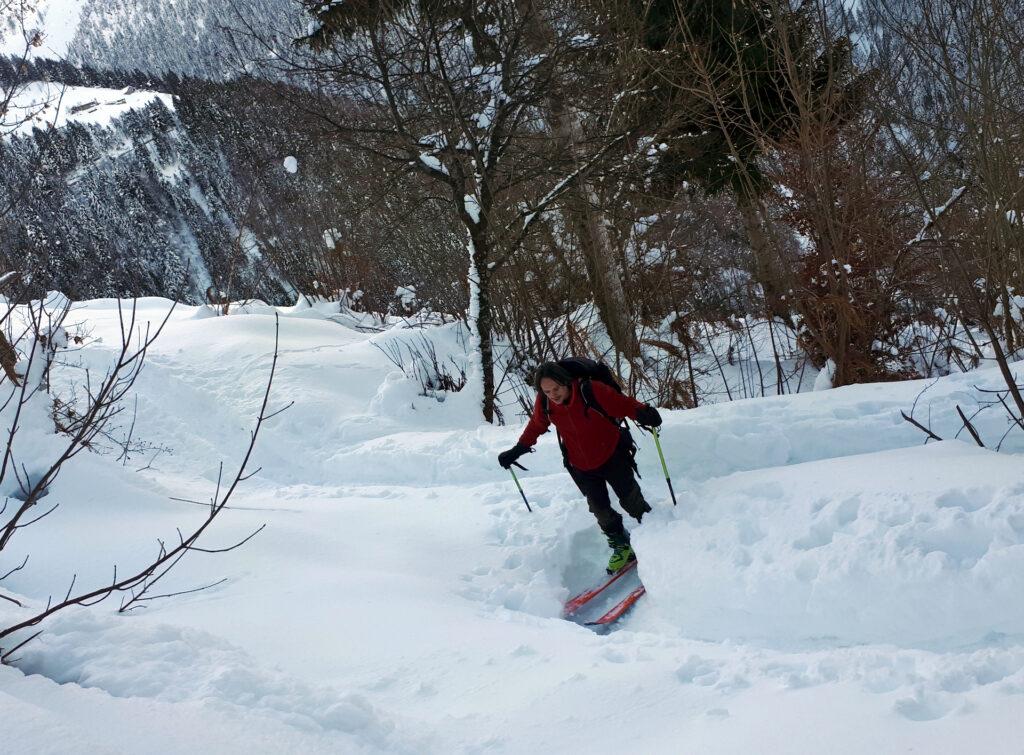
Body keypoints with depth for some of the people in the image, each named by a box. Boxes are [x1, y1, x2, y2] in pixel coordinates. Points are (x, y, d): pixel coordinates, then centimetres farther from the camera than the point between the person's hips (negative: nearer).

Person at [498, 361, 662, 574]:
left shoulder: (591, 390, -27)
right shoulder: (544, 404, -14)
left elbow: (622, 404, -23)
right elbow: (536, 426, 6)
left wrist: (643, 413, -42)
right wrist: (517, 450, 10)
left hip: (613, 456, -3)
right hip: (582, 468, 3)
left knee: (631, 501, 2)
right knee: (600, 509, 4)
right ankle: (621, 546, 23)